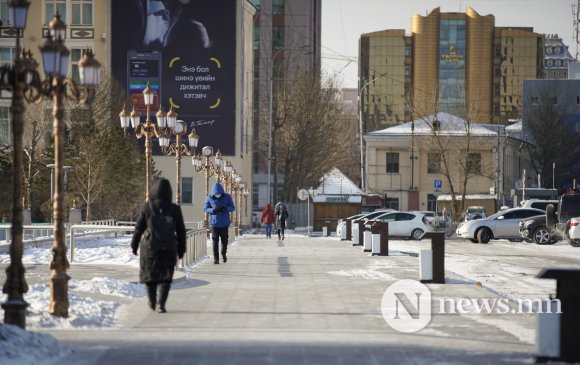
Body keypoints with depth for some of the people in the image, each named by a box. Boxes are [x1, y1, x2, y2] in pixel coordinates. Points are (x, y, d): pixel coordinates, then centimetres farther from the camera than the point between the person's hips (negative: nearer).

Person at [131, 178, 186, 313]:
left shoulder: (147, 207, -6)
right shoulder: (174, 209, -2)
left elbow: (139, 228, -2)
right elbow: (181, 231, 3)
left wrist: (134, 244, 10)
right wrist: (181, 249, 13)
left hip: (149, 246, 0)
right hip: (168, 248, 0)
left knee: (150, 272, 17)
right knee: (165, 277, 5)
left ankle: (152, 302, 29)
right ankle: (161, 303, -12)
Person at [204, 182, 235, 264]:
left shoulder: (227, 197, -4)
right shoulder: (210, 198, -4)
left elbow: (232, 208, -1)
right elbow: (206, 209, 0)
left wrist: (225, 208, -23)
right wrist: (213, 210, -21)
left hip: (224, 223, 0)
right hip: (214, 223, 0)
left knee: (224, 240, 4)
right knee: (215, 241, -4)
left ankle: (224, 254, 31)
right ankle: (216, 258, 1)